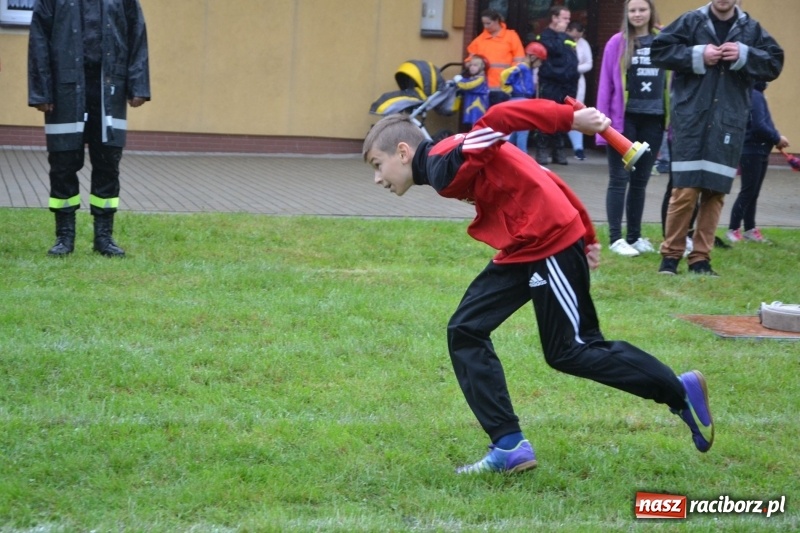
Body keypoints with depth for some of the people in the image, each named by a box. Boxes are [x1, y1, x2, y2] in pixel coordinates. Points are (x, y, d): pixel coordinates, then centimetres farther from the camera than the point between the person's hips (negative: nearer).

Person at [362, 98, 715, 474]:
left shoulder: (443, 165, -14)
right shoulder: (452, 166, 17)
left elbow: (497, 119, -29)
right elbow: (534, 179, 16)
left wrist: (570, 119, -35)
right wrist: (586, 236, 14)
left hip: (550, 246, -11)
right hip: (523, 251, 11)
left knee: (571, 352, -1)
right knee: (465, 331, 7)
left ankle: (680, 393, 15)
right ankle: (509, 446, 6)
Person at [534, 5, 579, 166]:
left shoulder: (567, 38, 18)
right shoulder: (546, 35, -1)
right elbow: (556, 50, -19)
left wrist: (574, 84, 13)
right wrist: (560, 34, -7)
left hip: (567, 84, 6)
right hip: (550, 84, -6)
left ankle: (559, 150, 12)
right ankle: (542, 151, -5)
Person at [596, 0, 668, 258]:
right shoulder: (617, 43, -3)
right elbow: (605, 85, -2)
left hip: (653, 119, 3)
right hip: (624, 119, -3)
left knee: (641, 180, 11)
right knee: (620, 179, 0)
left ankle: (634, 236, 19)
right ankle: (616, 238, 2)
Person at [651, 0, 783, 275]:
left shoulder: (751, 29, 8)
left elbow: (774, 63, 6)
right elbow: (658, 51, -1)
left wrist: (745, 55, -10)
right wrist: (696, 55, -13)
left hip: (729, 124, 3)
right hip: (690, 120, -2)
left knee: (715, 193, 4)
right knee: (685, 192, -5)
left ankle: (700, 258, 13)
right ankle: (671, 254, 8)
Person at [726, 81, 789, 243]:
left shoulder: (756, 95, 14)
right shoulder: (754, 96, -17)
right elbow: (759, 126, -22)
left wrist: (775, 137, 6)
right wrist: (777, 138, -12)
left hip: (759, 152, 10)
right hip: (751, 152, -10)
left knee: (753, 193, 12)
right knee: (748, 192, -6)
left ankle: (750, 229, 16)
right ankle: (733, 229, -1)